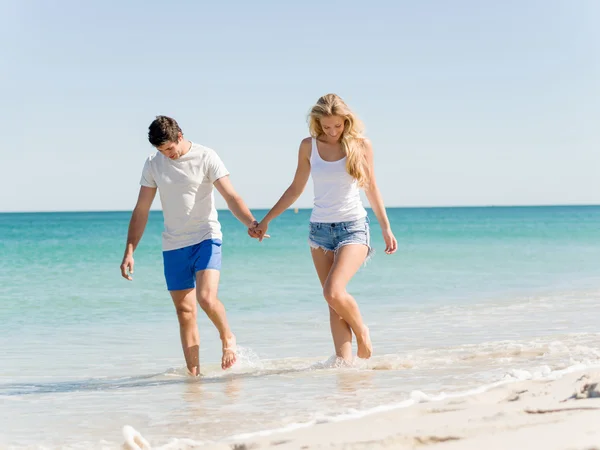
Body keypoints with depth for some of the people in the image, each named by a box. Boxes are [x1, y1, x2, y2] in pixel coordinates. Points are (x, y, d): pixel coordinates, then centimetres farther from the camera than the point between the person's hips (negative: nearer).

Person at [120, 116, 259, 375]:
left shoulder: (205, 157, -6)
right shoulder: (153, 164, 5)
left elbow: (231, 197, -12)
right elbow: (141, 211, 7)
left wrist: (251, 223, -31)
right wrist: (129, 252, 0)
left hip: (206, 239, -3)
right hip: (173, 246, 4)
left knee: (206, 298, -22)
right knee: (185, 312, 2)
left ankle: (227, 338, 7)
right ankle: (194, 374, 7)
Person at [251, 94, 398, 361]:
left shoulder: (361, 145, -2)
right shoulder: (309, 147, 3)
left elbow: (371, 188, 8)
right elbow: (295, 189, 13)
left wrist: (386, 228, 10)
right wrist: (266, 220, 13)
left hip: (353, 228, -3)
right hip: (320, 229, 3)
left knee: (333, 291, -21)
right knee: (333, 301, 0)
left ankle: (361, 331, 4)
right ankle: (344, 360, 2)